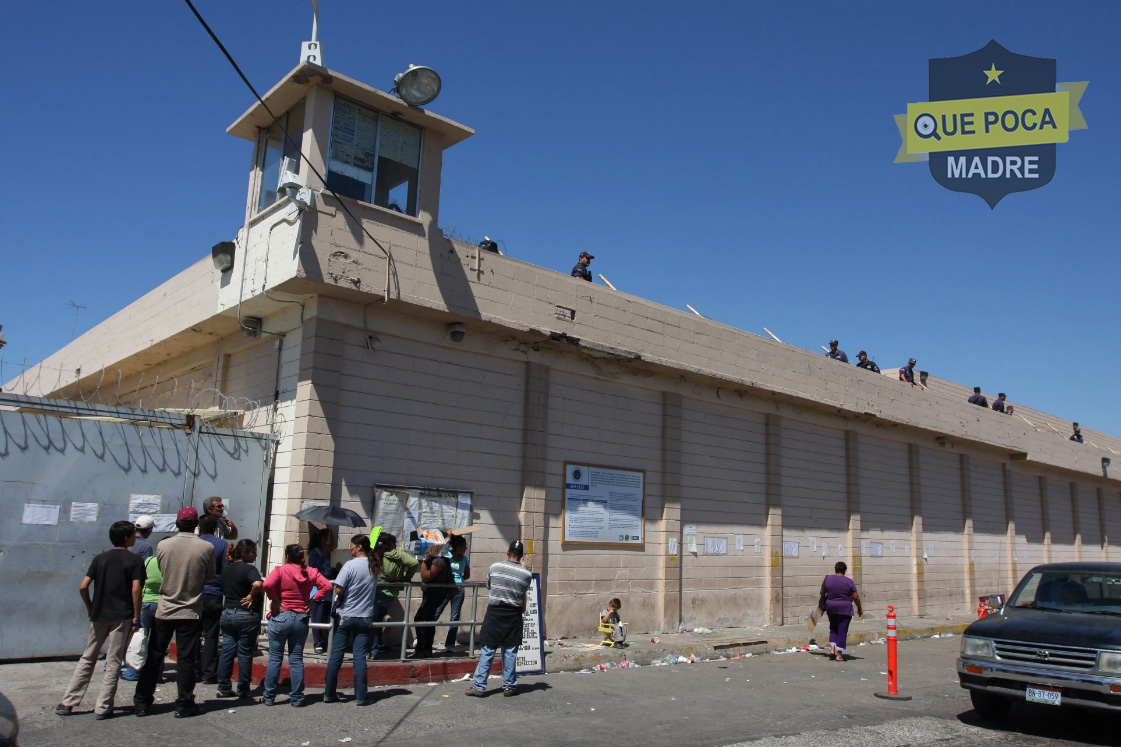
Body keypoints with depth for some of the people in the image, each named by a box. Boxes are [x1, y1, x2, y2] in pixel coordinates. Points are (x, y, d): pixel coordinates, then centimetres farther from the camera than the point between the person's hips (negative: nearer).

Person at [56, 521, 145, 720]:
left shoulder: (100, 558, 7)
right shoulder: (134, 560, -5)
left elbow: (83, 587, 1)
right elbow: (136, 589, -14)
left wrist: (90, 607, 15)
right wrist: (136, 616, -8)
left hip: (98, 615, 4)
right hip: (122, 617, -4)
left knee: (87, 659, 16)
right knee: (113, 663, 3)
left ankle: (67, 703, 17)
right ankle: (103, 708, 4)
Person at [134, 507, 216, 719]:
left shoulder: (163, 546, -6)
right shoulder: (207, 548, -10)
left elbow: (160, 571, 9)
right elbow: (209, 576, 2)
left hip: (164, 611, 2)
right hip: (191, 612, -2)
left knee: (153, 657, 13)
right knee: (185, 659, 5)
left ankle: (142, 703, 20)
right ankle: (184, 705, 9)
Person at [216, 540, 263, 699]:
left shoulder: (227, 569, 10)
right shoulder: (249, 569, -14)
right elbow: (258, 584, -33)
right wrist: (251, 596, -17)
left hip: (227, 613, 7)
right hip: (246, 615, -7)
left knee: (227, 651, 11)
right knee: (245, 653, 3)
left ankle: (223, 688, 14)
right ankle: (243, 690, 10)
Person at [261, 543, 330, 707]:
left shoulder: (280, 570, -6)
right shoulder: (311, 572, 4)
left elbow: (268, 584, -22)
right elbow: (327, 586, -4)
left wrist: (275, 599, -9)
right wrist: (312, 600, 0)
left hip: (280, 617, -3)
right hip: (301, 619, 3)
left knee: (275, 658, 7)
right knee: (297, 659, 8)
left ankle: (269, 696, 12)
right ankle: (297, 698, 11)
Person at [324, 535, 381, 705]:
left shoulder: (350, 565, -13)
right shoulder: (374, 566, 3)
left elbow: (338, 590, -16)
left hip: (346, 616, -4)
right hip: (365, 618, 4)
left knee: (336, 655, 8)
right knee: (360, 657, 5)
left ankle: (329, 694, 15)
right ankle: (361, 697, 5)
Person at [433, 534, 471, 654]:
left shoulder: (465, 559, 5)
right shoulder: (446, 555, -6)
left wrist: (457, 579, 1)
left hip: (458, 590, 3)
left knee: (454, 618, 4)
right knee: (434, 614, -1)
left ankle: (450, 645, 9)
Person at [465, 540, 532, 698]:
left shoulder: (495, 567, -5)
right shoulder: (526, 574, -6)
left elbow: (488, 586, 8)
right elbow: (523, 596, 6)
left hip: (494, 613, 0)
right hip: (513, 615, 0)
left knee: (487, 651, 3)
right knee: (510, 652, 8)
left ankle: (479, 686, 4)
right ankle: (509, 686, 13)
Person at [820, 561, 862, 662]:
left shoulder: (828, 579, -1)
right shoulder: (848, 581, -9)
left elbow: (822, 593, 9)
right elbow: (856, 597, -7)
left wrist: (823, 603, 26)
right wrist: (859, 608, 8)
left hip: (831, 608, 3)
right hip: (845, 609, -3)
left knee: (833, 628, 20)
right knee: (842, 631, 4)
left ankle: (832, 648, 7)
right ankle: (839, 654, 4)